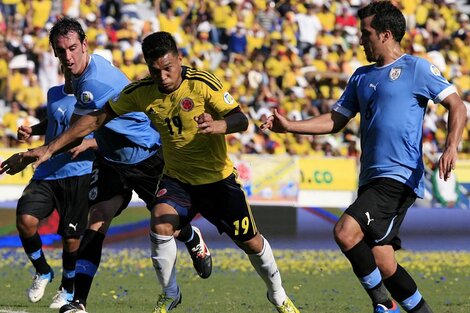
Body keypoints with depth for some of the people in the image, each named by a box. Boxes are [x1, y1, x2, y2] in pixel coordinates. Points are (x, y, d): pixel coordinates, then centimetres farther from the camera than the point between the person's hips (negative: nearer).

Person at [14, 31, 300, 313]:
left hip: (218, 178, -2)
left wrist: (217, 125, -48)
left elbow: (241, 119, -24)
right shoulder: (141, 92, -12)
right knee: (161, 227, -24)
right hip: (176, 178, 2)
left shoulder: (203, 84, -22)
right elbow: (98, 118, -6)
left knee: (250, 242, 5)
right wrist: (51, 148, -9)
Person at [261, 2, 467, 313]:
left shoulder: (416, 68, -2)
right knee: (383, 266, 2)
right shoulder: (362, 76, 19)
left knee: (346, 232, -23)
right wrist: (290, 126, 14)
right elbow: (336, 120, 23)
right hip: (372, 179, 8)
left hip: (400, 176, -8)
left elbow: (456, 105, -6)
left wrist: (451, 147, -21)